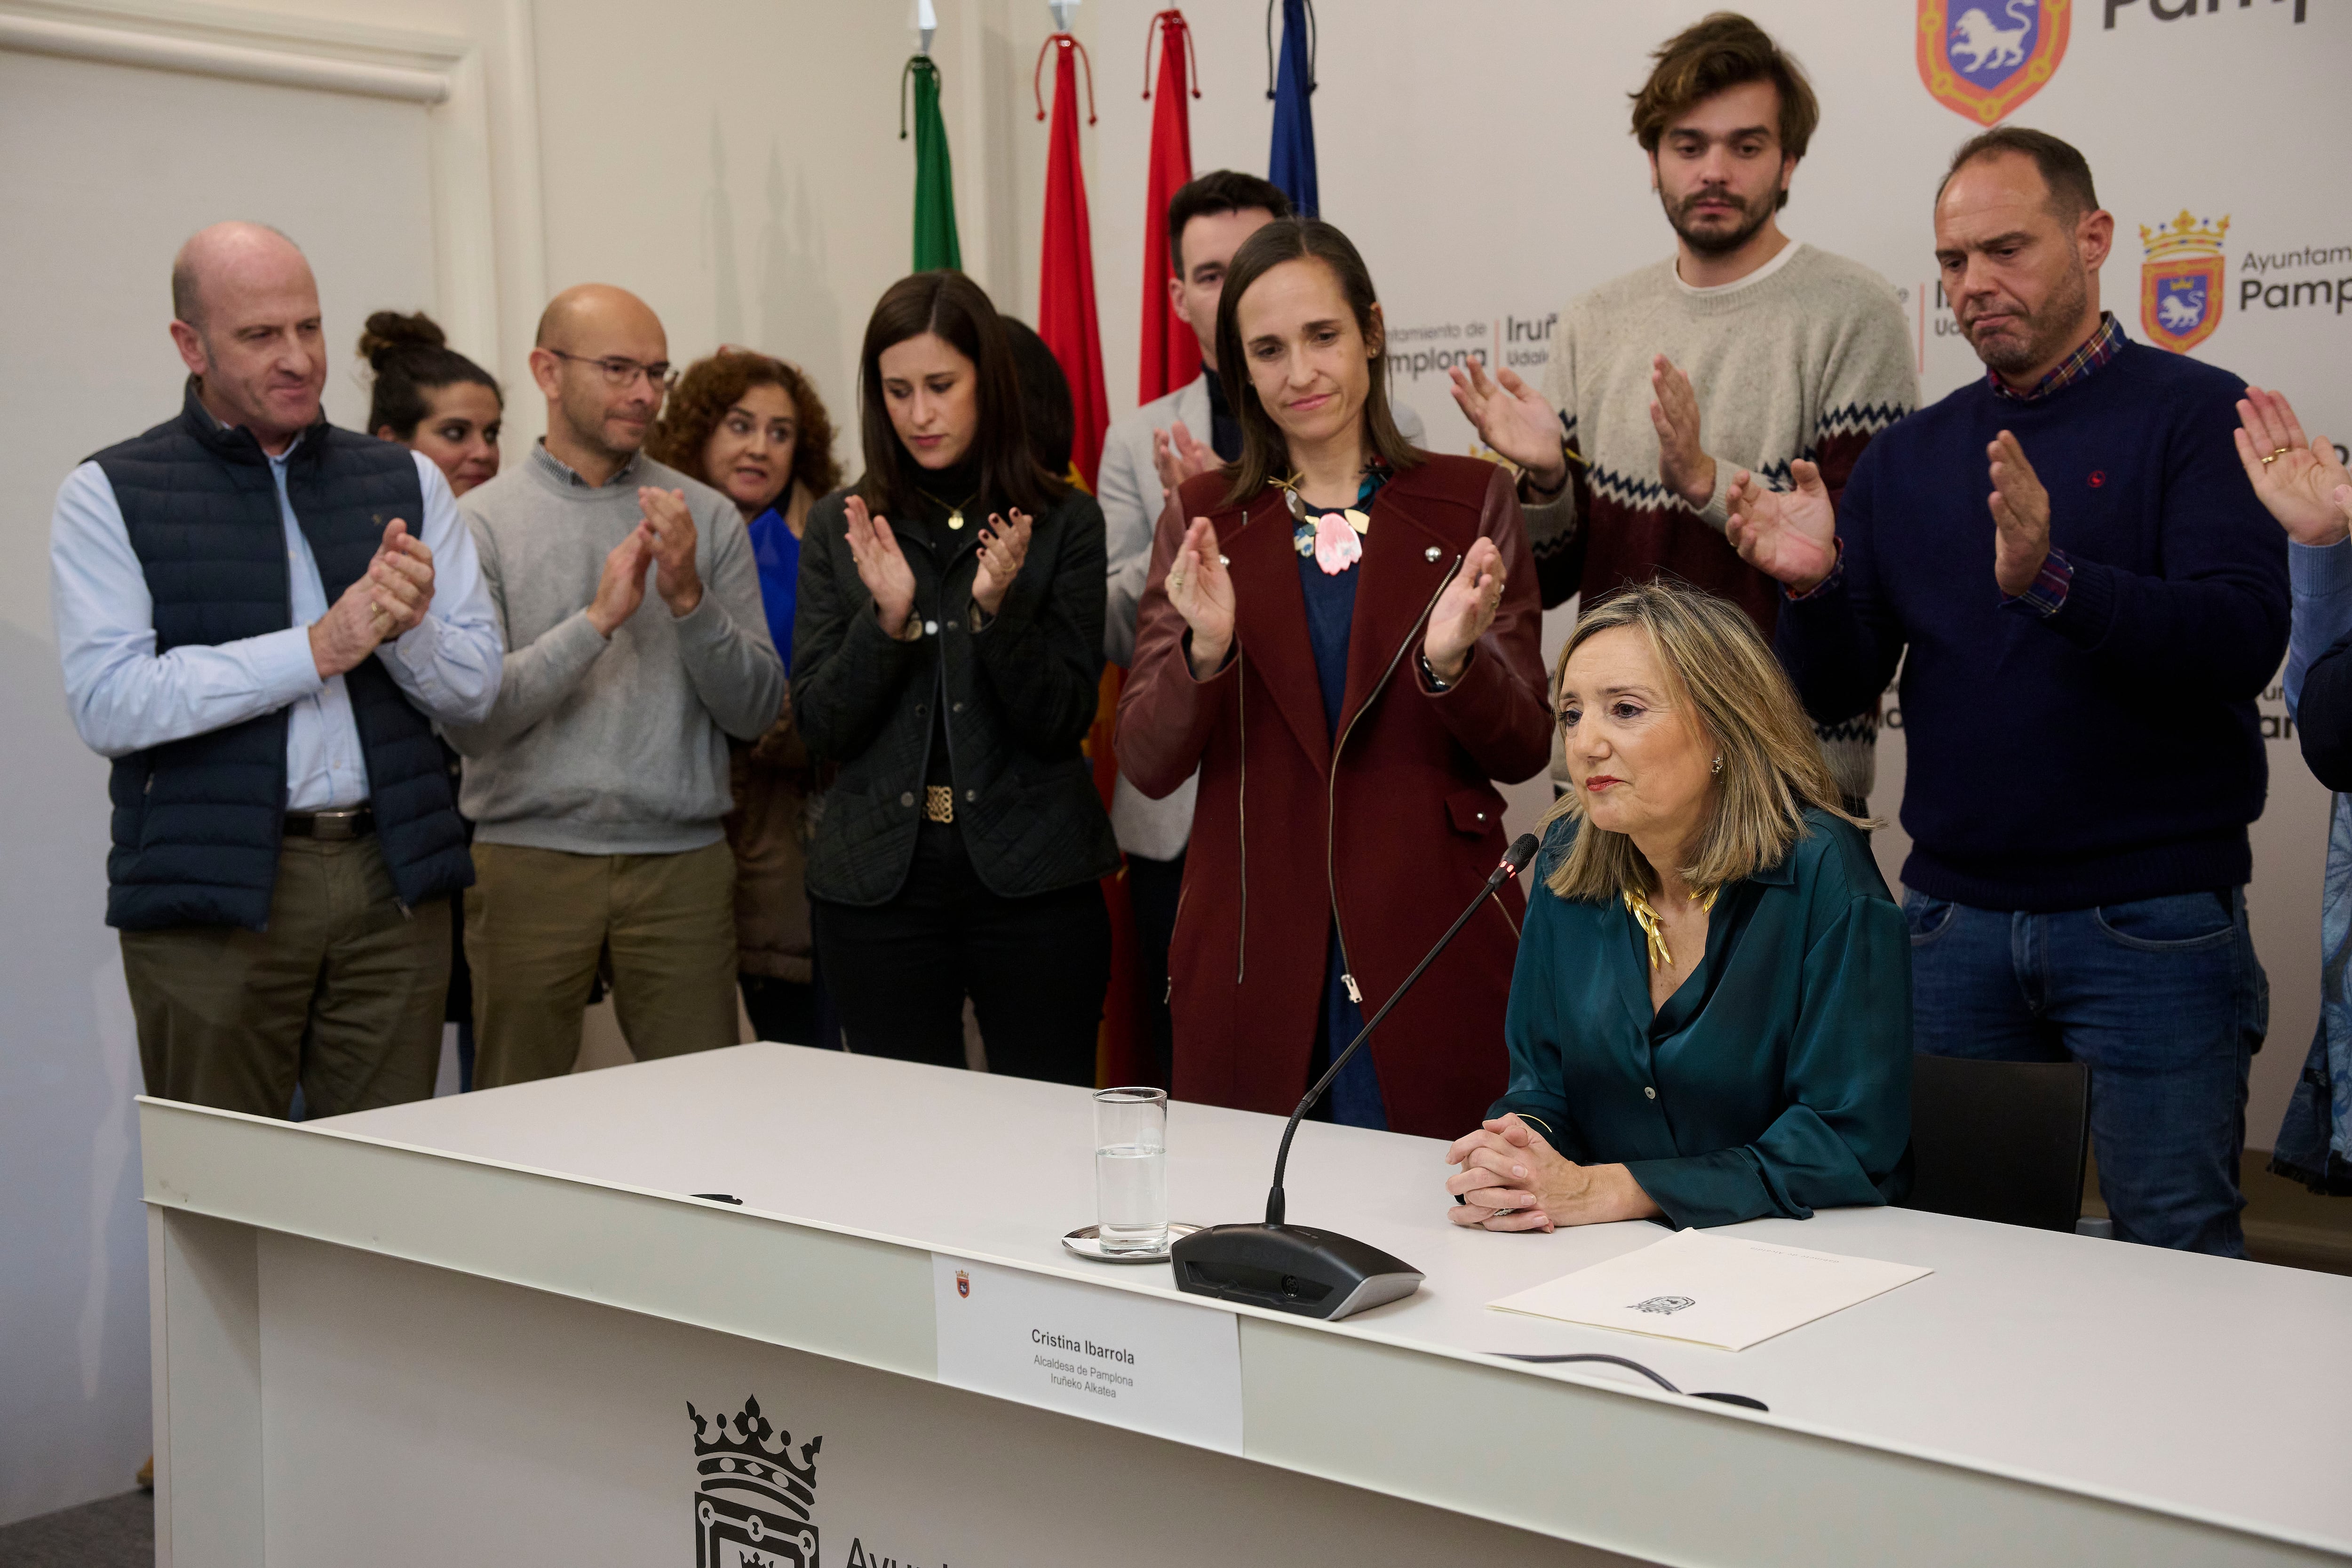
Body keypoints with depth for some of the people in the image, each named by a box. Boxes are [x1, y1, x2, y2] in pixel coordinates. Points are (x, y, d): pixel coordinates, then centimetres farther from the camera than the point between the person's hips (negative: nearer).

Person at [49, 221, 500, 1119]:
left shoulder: (406, 483, 13)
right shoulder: (110, 496, 2)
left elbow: (476, 689, 10)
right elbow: (108, 706, -11)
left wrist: (405, 625, -12)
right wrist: (317, 649, -15)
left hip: (392, 883, 3)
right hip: (212, 892, -3)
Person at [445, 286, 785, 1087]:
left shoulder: (707, 518, 8)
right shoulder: (481, 522, 2)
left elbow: (756, 711, 3)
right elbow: (468, 718, -8)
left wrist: (690, 598, -12)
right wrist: (598, 619, -15)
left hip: (680, 863, 2)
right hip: (529, 862, -1)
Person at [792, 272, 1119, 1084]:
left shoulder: (1063, 520, 1)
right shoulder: (840, 527, 7)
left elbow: (1064, 723, -3)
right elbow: (822, 727, 3)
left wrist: (997, 609, -18)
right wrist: (887, 620, -13)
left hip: (1031, 875, -1)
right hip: (880, 879, 2)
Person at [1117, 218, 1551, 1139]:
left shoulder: (1469, 502, 4)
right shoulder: (1202, 520, 7)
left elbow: (1523, 752, 1)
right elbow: (1146, 767, 1)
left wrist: (1450, 661, -18)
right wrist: (1205, 649, -17)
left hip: (1433, 950, -1)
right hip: (1256, 957, 1)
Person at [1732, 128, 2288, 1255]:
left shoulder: (2197, 415, -2)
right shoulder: (1911, 455, 11)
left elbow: (2240, 644, -16)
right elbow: (1836, 690, 8)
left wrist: (2052, 579, -30)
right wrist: (1812, 589, -12)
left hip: (2151, 926, -4)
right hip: (1955, 919, 4)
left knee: (2175, 1264, 2)